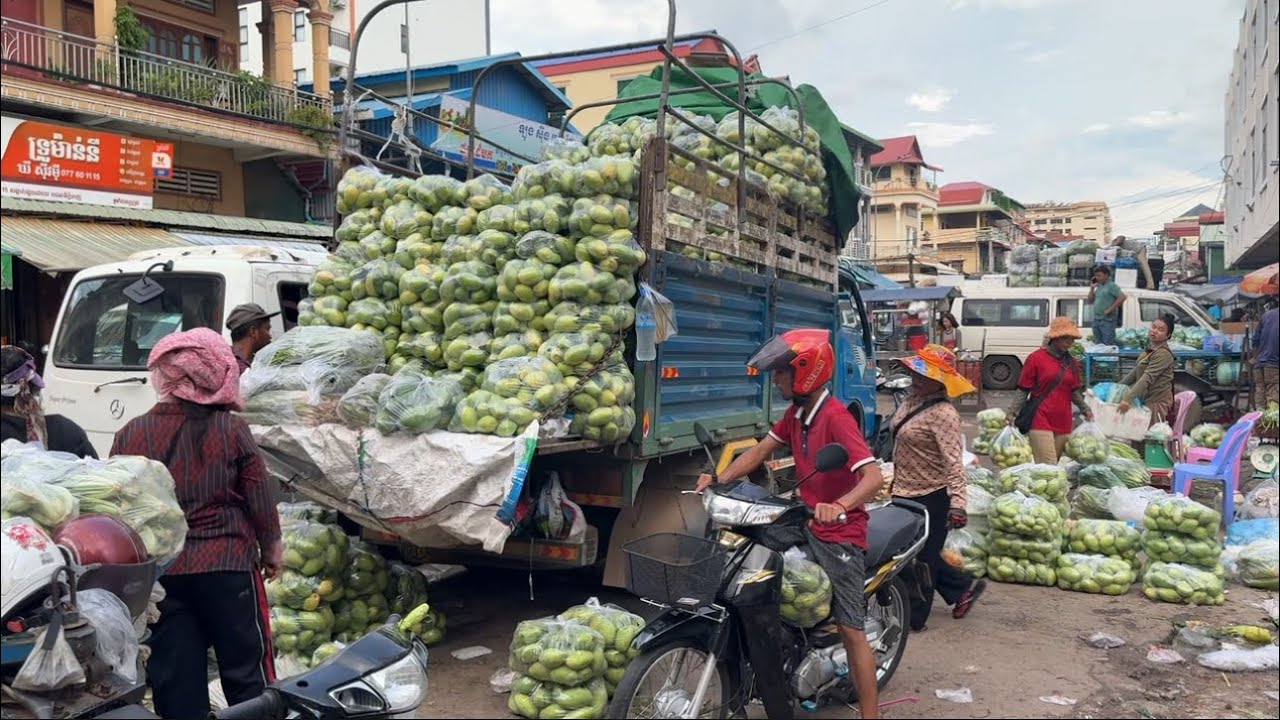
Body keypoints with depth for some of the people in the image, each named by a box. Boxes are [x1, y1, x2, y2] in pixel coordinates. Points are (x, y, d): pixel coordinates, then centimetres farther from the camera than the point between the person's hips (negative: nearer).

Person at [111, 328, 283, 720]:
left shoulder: (131, 435, -6)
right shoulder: (231, 429, -9)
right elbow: (259, 496, -5)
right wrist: (272, 547, 11)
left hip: (158, 572, 2)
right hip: (227, 566, -2)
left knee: (173, 677, 12)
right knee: (247, 671, 9)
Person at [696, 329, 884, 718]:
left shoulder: (836, 417, -22)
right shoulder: (796, 412, 6)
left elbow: (874, 476, -31)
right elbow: (761, 451, 10)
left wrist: (839, 506, -49)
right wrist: (719, 479, -4)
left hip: (840, 535, -8)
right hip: (806, 525, 8)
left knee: (851, 629, -3)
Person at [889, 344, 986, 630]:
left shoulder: (942, 414, -23)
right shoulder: (913, 400, 4)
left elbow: (953, 463, -28)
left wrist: (958, 503, -35)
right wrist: (896, 482, 25)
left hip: (932, 497, -9)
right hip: (906, 492, 9)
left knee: (922, 556, 5)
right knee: (915, 552, 20)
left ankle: (914, 618, 19)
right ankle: (963, 587, 36)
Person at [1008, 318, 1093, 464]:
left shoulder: (1072, 363, 13)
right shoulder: (1036, 358, -3)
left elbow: (1075, 392, 19)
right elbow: (1023, 390, -2)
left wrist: (1085, 410, 5)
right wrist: (1012, 412, -10)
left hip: (1063, 423, 5)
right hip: (1040, 421, -5)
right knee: (1048, 468, -13)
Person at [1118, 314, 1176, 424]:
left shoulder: (1163, 354, -18)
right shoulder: (1150, 348, 11)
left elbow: (1147, 378, -28)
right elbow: (1136, 371, 20)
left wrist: (1128, 399, -36)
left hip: (1157, 401, -9)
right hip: (1146, 399, 9)